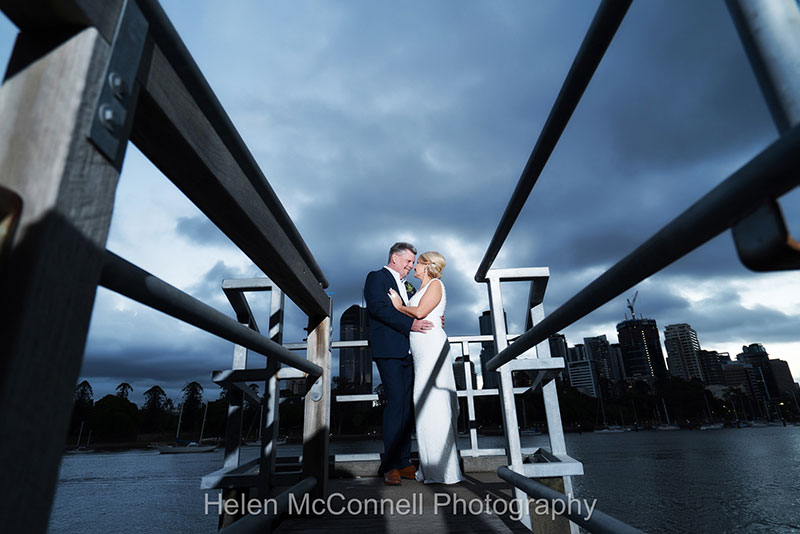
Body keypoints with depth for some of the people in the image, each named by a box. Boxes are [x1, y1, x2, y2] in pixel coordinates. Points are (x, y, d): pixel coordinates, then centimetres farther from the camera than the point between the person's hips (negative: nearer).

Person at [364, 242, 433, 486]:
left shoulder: (406, 286, 26)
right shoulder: (377, 277, 2)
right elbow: (377, 307, -14)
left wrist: (431, 321, 6)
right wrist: (409, 323, -19)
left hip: (406, 352, 8)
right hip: (388, 349, -8)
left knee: (407, 405, 5)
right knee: (395, 402, -12)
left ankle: (403, 463, 11)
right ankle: (390, 466, -4)